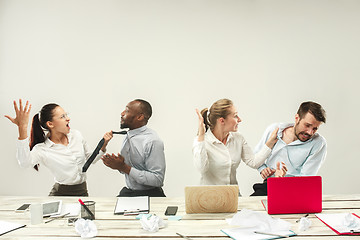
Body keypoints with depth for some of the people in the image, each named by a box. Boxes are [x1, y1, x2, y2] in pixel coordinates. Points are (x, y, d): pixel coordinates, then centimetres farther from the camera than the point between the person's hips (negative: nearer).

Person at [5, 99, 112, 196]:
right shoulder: (42, 149, -11)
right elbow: (24, 162, -34)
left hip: (83, 191, 4)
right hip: (61, 194, -4)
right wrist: (22, 128, -42)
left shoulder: (76, 135, 4)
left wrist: (104, 143, 1)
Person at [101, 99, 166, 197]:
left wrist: (124, 167, -21)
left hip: (149, 195, -6)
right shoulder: (128, 136, 9)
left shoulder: (153, 141, -17)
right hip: (127, 192, 7)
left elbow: (157, 180, -21)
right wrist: (117, 165, -2)